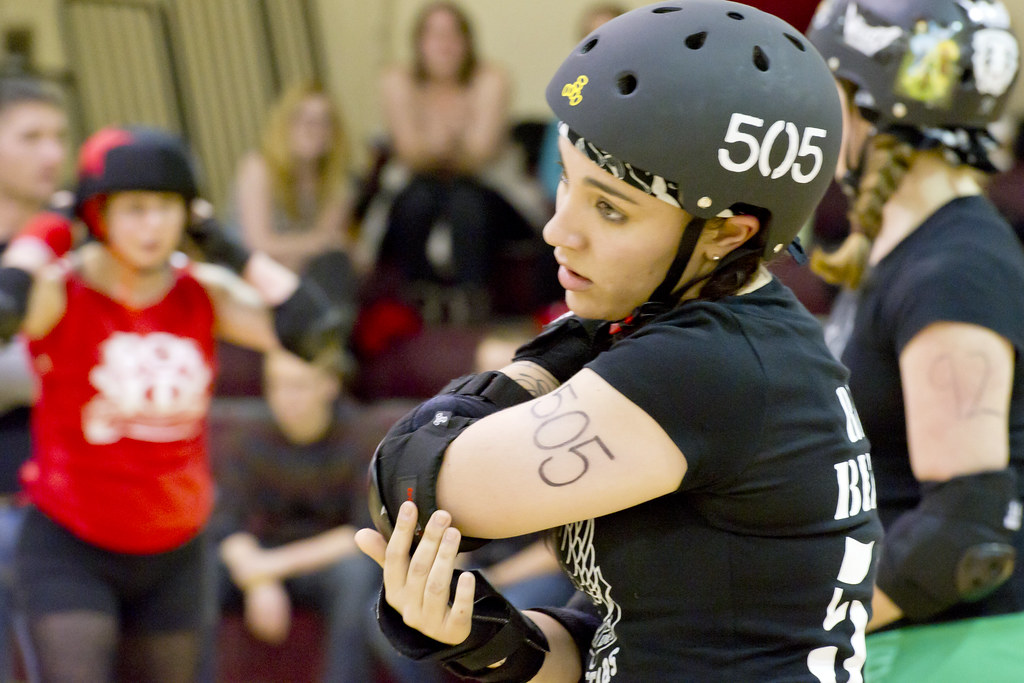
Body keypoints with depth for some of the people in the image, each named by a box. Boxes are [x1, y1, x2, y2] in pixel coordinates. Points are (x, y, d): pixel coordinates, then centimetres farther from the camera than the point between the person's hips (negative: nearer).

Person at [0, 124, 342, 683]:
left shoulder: (206, 295, 1)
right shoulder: (60, 292, -12)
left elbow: (312, 329, -14)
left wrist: (233, 253, -8)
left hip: (174, 554, 5)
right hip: (69, 551, -5)